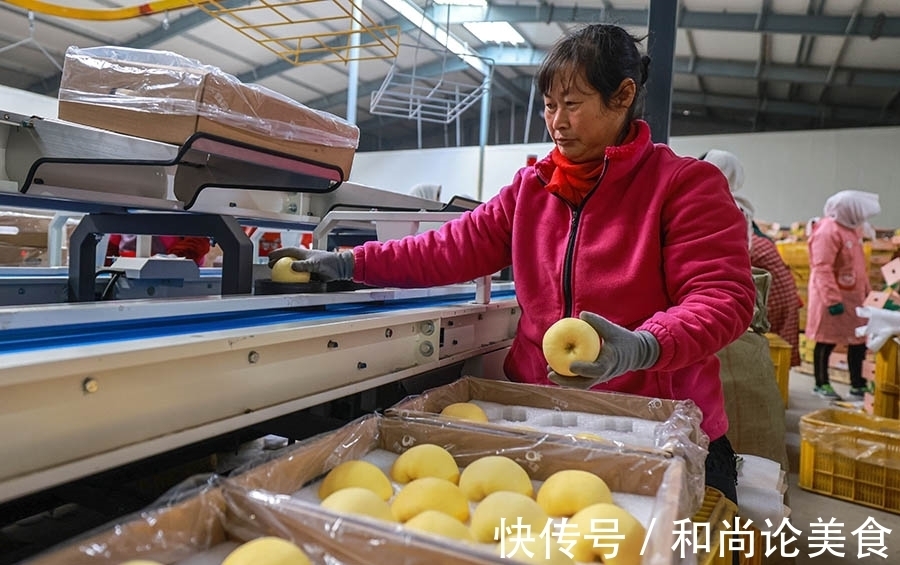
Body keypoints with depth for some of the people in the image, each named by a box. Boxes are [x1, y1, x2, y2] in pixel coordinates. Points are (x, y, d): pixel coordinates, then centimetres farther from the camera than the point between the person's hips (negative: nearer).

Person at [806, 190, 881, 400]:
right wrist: (832, 299, -25)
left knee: (859, 340, 13)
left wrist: (867, 291, 19)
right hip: (834, 298, -9)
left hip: (854, 296, 9)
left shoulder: (852, 228, 11)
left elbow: (858, 264, 20)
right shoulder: (828, 231, -18)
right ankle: (821, 384, 17)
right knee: (827, 341, 3)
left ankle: (858, 385, 24)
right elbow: (822, 268, -23)